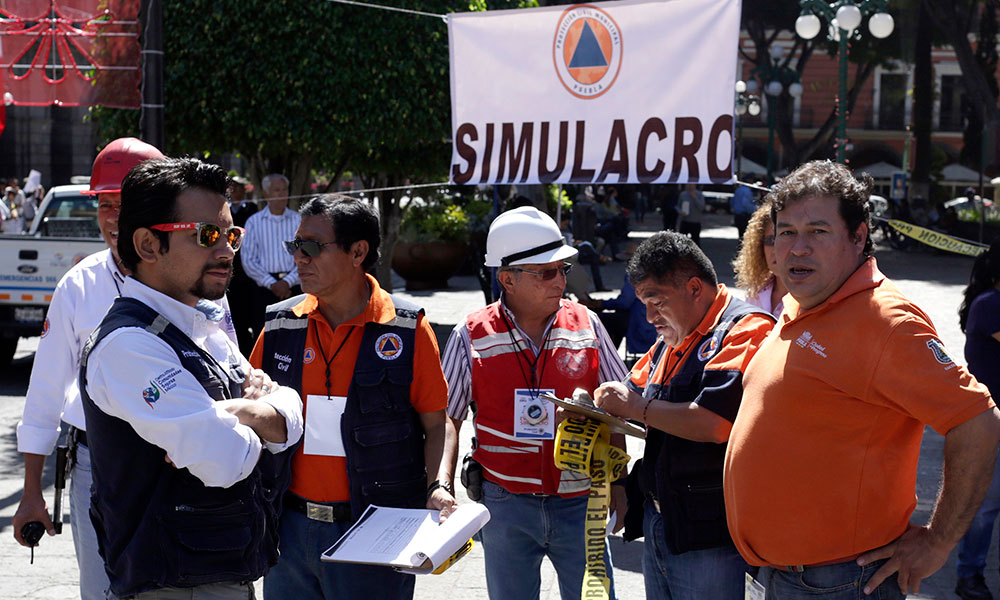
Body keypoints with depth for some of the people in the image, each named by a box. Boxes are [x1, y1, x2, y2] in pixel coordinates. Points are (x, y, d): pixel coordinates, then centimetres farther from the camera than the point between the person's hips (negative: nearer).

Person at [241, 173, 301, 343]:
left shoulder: (299, 220, 8)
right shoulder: (254, 222, 8)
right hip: (264, 289, 0)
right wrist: (272, 284, -8)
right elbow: (248, 260, 2)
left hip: (294, 285, 0)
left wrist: (288, 282, -11)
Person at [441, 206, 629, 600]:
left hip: (578, 504, 1)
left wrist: (616, 483, 6)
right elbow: (447, 417, 0)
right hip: (505, 505, 0)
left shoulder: (586, 326, 1)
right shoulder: (472, 335, -3)